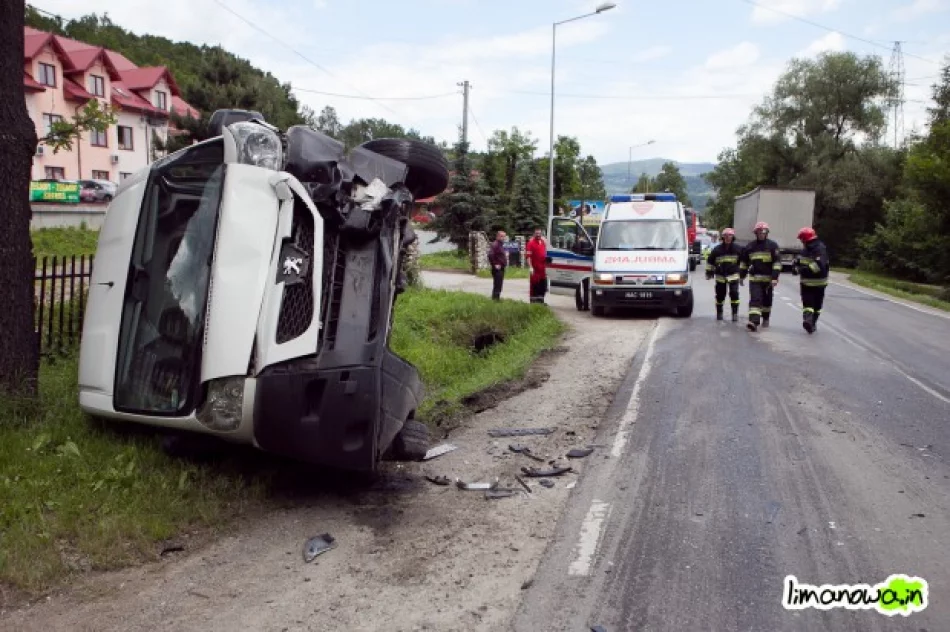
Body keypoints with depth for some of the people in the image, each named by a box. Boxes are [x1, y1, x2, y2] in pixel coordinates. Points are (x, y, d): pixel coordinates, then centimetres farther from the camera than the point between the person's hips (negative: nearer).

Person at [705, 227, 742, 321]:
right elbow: (710, 260, 9)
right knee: (720, 295, 7)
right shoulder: (717, 249, -1)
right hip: (720, 276, 1)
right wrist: (709, 272, 9)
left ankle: (735, 313, -2)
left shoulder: (737, 249, 0)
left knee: (734, 293, -10)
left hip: (733, 275, -1)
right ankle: (719, 313, 22)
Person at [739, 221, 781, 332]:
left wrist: (775, 278, -16)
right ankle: (754, 321, -20)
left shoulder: (772, 246, -3)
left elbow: (777, 262, -8)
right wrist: (742, 275, 15)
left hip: (768, 278, -1)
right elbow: (744, 262, 16)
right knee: (754, 299, -12)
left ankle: (765, 319, 33)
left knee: (767, 300, 14)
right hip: (754, 278, 1)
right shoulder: (750, 246, 7)